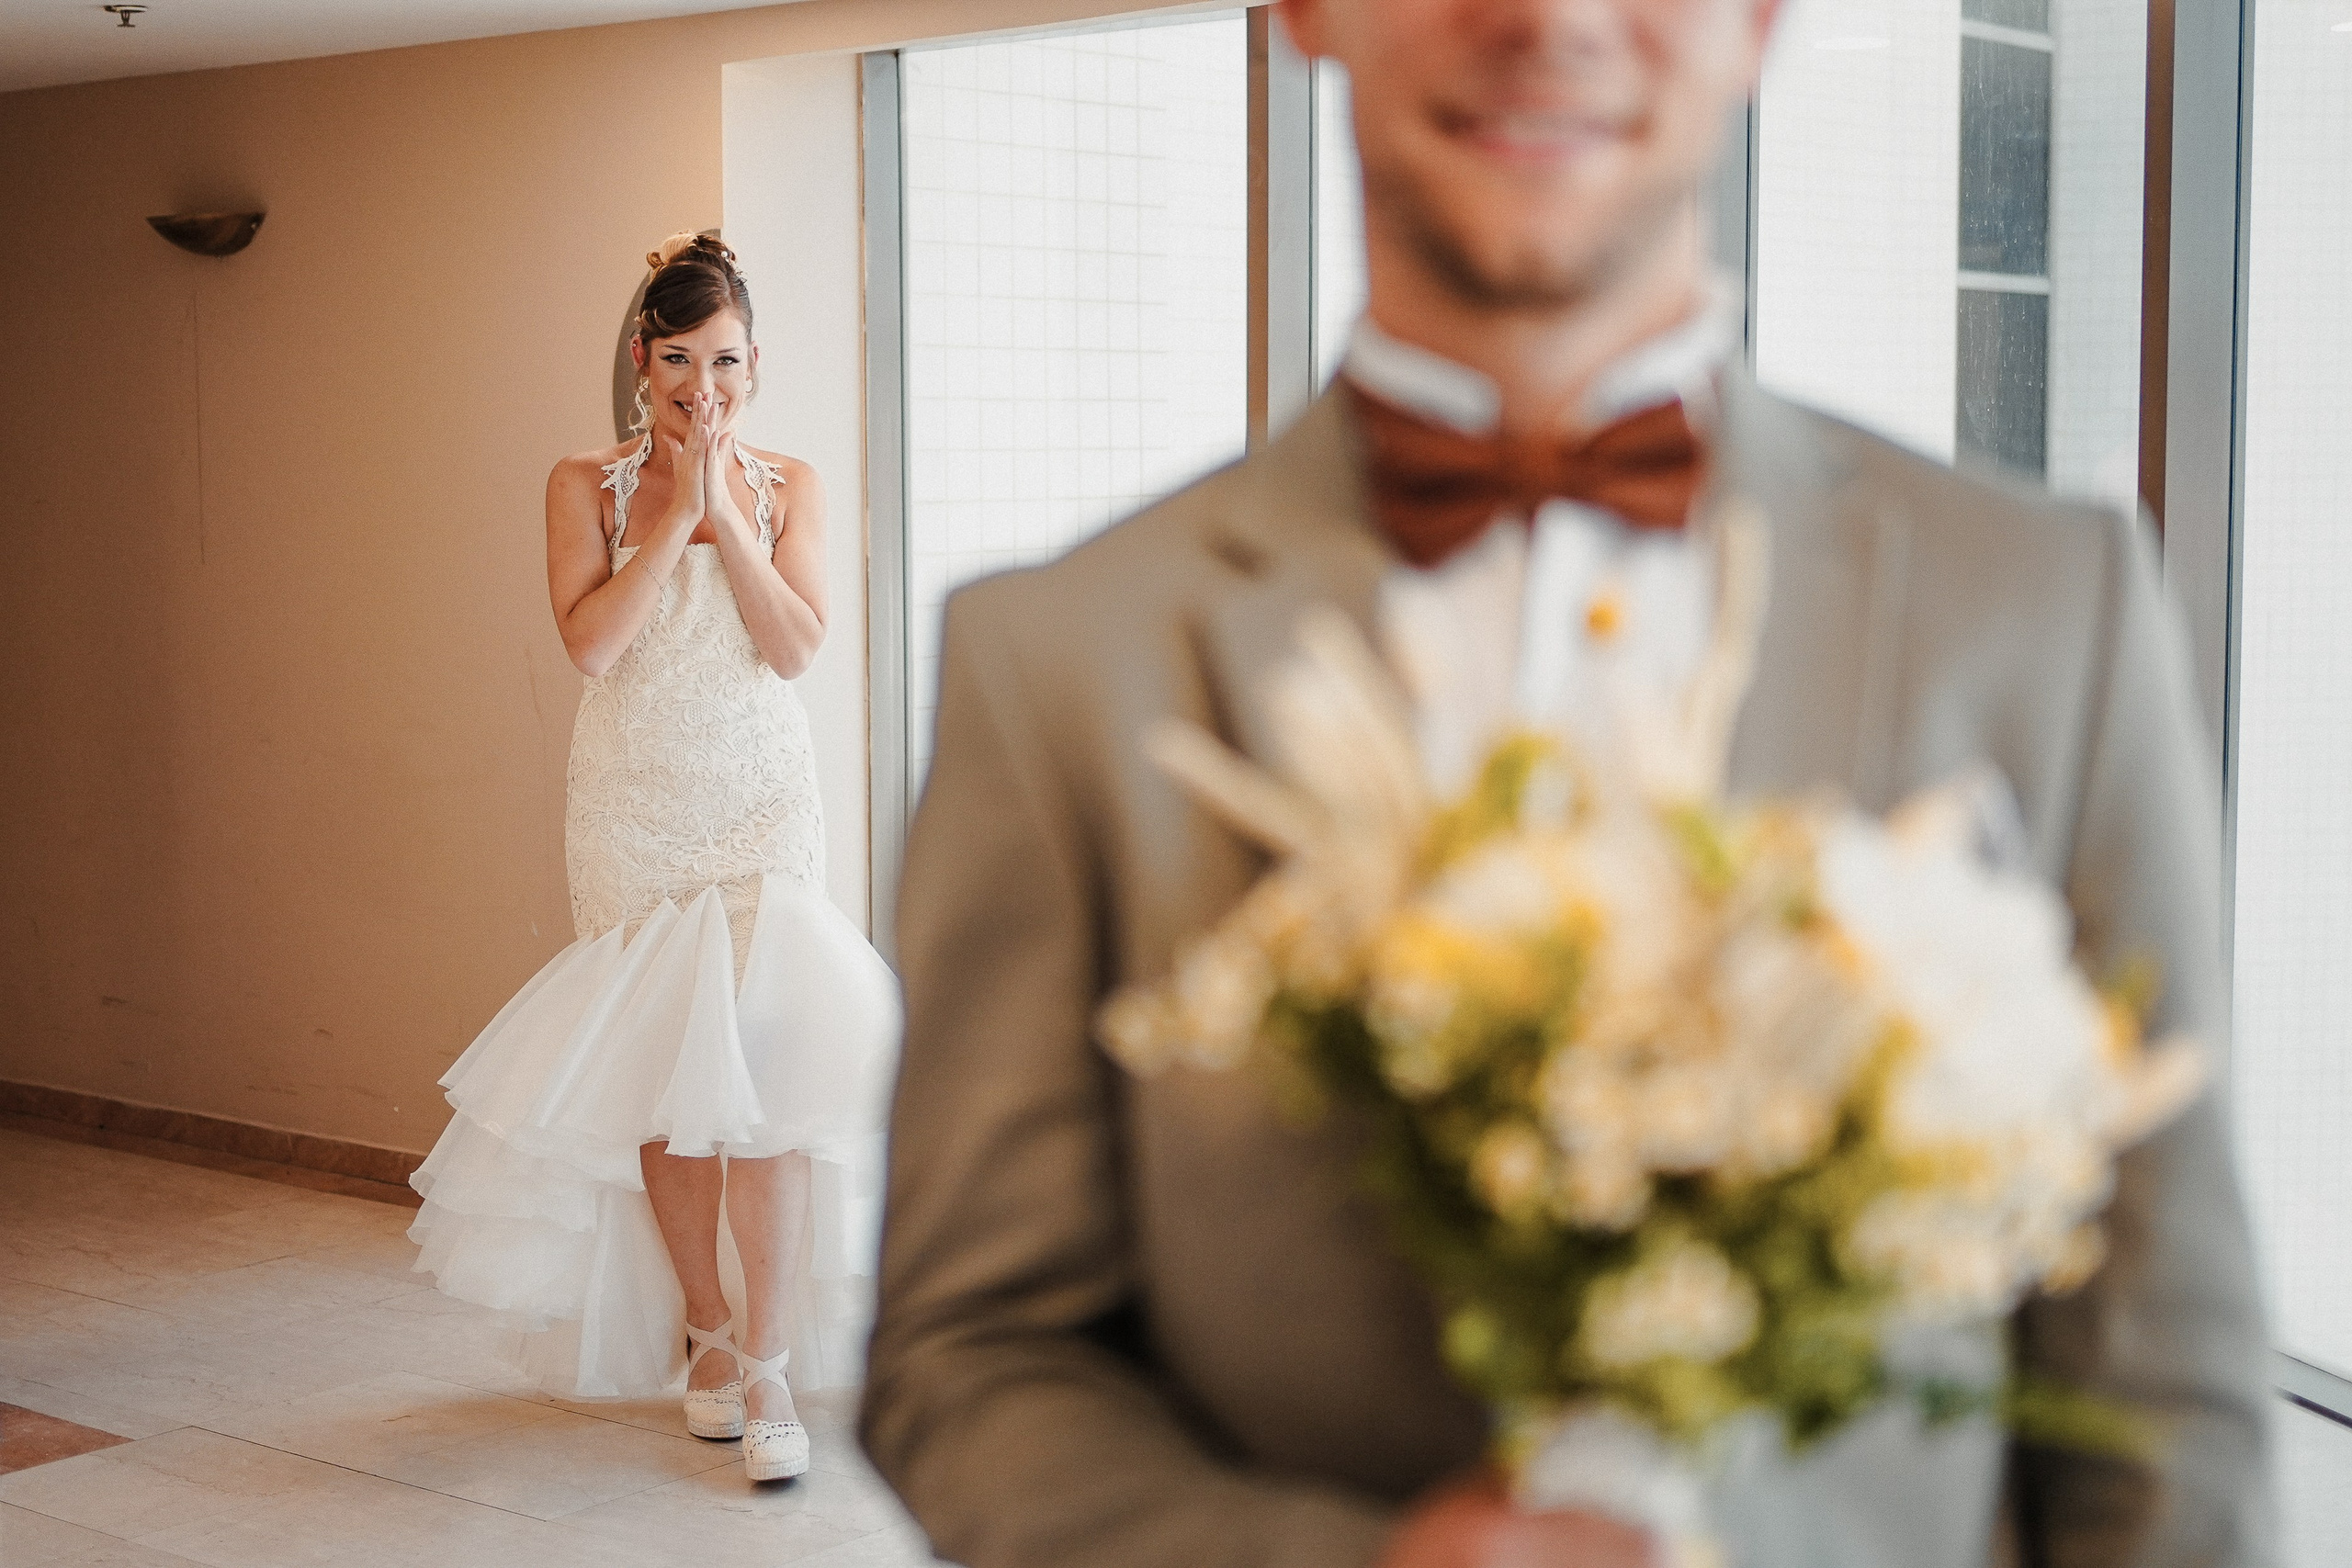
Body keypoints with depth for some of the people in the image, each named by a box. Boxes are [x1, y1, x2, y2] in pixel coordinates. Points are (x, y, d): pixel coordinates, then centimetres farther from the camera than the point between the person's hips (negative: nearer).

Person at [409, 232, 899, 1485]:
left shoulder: (788, 488, 6)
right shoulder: (588, 487, 3)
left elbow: (796, 645, -7)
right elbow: (591, 640, -13)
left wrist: (725, 509, -11)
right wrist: (674, 509, -12)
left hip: (760, 807, 0)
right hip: (633, 809, 0)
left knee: (758, 1063, -13)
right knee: (661, 1072, 2)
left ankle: (765, 1359, -9)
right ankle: (703, 1329, 19)